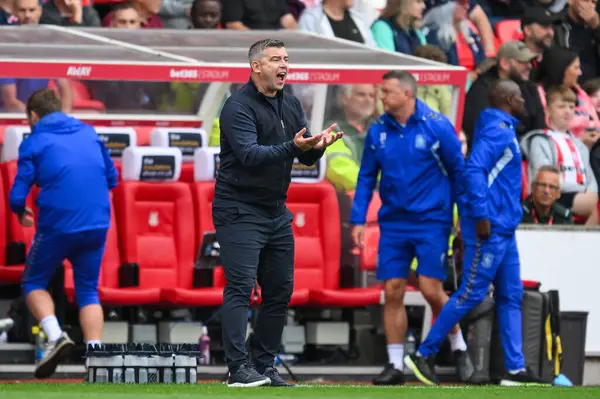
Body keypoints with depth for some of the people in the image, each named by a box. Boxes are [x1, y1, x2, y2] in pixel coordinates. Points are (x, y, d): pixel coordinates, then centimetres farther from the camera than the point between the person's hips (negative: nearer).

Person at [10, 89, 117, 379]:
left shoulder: (34, 142, -1)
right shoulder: (89, 134, 12)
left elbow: (17, 196, -4)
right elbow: (112, 178, 18)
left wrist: (21, 213, 17)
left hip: (57, 224, -4)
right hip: (97, 224, 4)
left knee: (34, 283, 14)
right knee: (88, 291, 15)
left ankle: (55, 336, -9)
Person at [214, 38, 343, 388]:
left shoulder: (292, 105, 9)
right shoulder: (239, 107, -14)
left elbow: (306, 158, 7)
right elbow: (249, 154, -27)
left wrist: (317, 145, -16)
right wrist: (293, 146, -38)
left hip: (276, 211, 8)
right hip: (240, 211, -8)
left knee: (280, 291, 7)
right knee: (240, 286, -13)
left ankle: (265, 365, 15)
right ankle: (239, 369, -16)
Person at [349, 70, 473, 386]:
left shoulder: (437, 127, -8)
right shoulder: (378, 131, 4)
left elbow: (458, 171, -1)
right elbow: (366, 178, 11)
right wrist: (358, 220, 5)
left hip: (431, 221, -4)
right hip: (393, 223, 4)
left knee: (431, 289, -9)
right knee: (392, 292, 0)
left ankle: (459, 348, 13)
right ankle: (395, 365, 6)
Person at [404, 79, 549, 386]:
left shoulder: (505, 131, 17)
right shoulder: (498, 131, -13)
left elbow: (478, 170, 21)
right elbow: (474, 169, -24)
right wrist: (481, 215, -25)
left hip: (503, 231, 10)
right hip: (490, 228, -10)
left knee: (511, 297, 8)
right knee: (472, 293, -8)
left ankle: (515, 369, 8)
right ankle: (423, 355, -3)